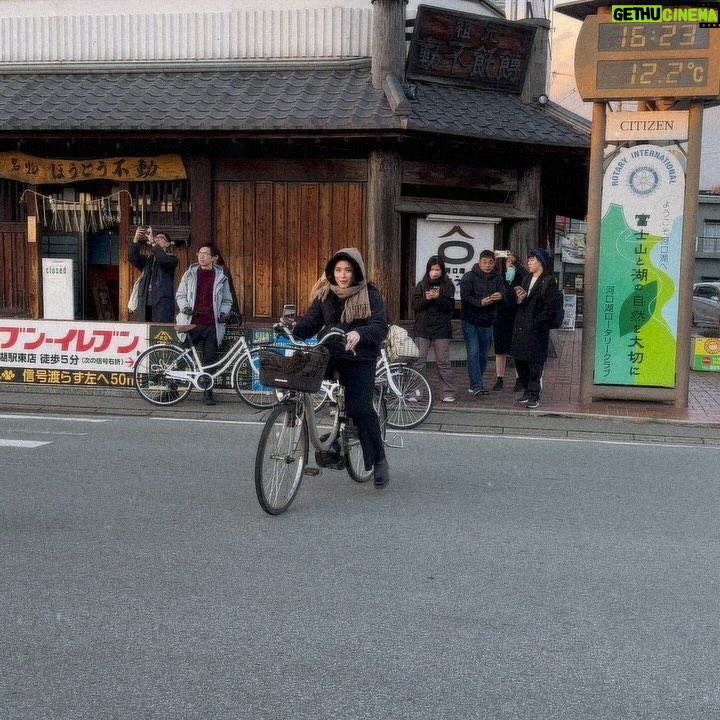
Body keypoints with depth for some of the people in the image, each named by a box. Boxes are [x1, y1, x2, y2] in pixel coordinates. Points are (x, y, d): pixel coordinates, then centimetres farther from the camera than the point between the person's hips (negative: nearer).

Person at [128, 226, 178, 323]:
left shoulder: (171, 259, 7)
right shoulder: (147, 259, 19)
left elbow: (163, 259, -16)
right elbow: (132, 258, 2)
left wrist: (152, 242, -18)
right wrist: (135, 239, -10)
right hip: (145, 304, 4)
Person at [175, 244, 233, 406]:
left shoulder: (221, 277, 8)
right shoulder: (190, 274, 8)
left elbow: (227, 300, 16)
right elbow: (180, 295, 12)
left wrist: (224, 313, -2)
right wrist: (185, 307, -6)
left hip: (212, 325, 0)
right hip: (193, 323, 0)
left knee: (210, 360, 2)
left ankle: (207, 393, 11)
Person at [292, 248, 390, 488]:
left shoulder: (369, 295, -2)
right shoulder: (325, 294, 10)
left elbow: (380, 326, -14)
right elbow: (311, 321, 2)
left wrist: (359, 333, -35)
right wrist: (294, 328, -20)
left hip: (359, 359, -4)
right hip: (329, 356, 4)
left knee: (360, 409, -17)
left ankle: (379, 459, 3)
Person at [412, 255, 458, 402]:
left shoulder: (448, 285, 4)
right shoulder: (422, 285, 8)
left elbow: (451, 306, -4)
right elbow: (415, 305, 3)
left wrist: (439, 297, -19)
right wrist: (426, 298, -14)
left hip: (441, 329, -2)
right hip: (422, 329, 2)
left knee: (443, 362, 1)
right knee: (419, 360, 0)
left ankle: (449, 393, 6)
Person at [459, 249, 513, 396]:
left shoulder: (498, 278, 4)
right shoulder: (469, 277, -6)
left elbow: (508, 296, -9)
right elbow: (465, 296, -19)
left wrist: (501, 296, -34)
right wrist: (480, 303, -36)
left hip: (487, 323, 5)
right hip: (470, 321, -4)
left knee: (483, 355, 11)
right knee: (473, 353, -12)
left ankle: (474, 385, 23)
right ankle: (476, 386, -14)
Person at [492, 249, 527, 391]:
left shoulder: (520, 279, 1)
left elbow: (526, 275, -19)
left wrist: (515, 261, -20)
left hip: (516, 318, -2)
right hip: (501, 318, 2)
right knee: (500, 351, 6)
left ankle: (519, 380, 9)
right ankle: (499, 380, 13)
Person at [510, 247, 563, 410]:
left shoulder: (549, 282, -8)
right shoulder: (526, 279, 16)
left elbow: (549, 307, -14)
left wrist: (535, 322, -15)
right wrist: (519, 299, -2)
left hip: (537, 330, -7)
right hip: (521, 328, 7)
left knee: (535, 364, -3)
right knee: (520, 361, 11)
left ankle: (534, 395, 5)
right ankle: (527, 391, 25)